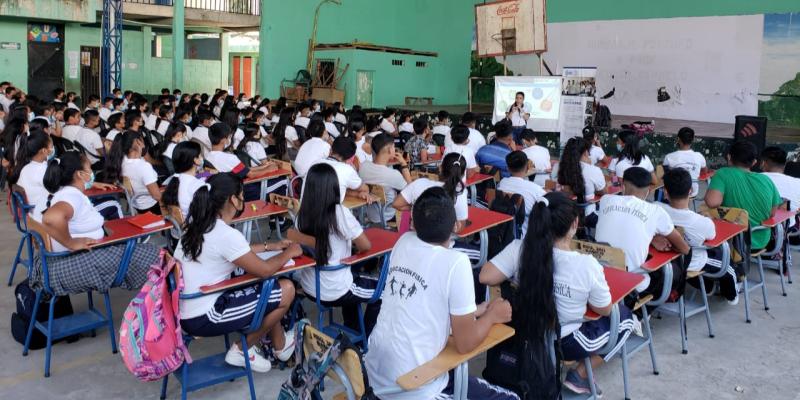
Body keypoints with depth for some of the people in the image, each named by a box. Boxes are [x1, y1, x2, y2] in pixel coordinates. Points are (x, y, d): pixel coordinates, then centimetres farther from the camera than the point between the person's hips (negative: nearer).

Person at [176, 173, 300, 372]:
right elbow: (264, 270, -13)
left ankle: (279, 345, 30)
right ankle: (242, 350, 13)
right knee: (286, 289, -3)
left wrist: (270, 246, 21)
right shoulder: (226, 234, -23)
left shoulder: (198, 225, 3)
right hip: (202, 319, -9)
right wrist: (289, 252, 4)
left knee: (266, 290, 21)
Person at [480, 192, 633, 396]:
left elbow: (485, 277, -17)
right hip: (564, 345, -5)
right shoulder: (586, 265, -25)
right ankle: (579, 376, 13)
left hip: (524, 337, 5)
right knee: (624, 316, 18)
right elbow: (604, 310, -11)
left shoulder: (519, 249, -20)